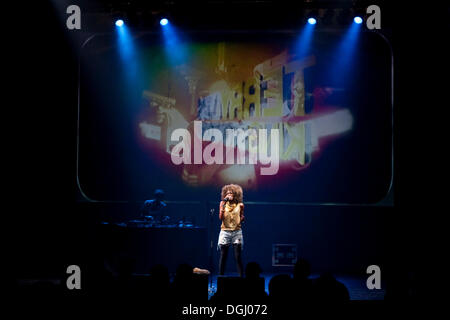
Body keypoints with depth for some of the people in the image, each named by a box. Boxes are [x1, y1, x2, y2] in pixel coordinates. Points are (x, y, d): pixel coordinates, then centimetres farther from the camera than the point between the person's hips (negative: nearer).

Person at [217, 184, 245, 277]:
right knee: (223, 256, 2)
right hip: (225, 232, 0)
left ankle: (241, 276, 1)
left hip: (237, 232, 0)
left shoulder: (240, 205, 4)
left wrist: (240, 220, -5)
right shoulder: (223, 203, 5)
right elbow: (220, 217, -6)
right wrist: (223, 204, -12)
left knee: (238, 257, -3)